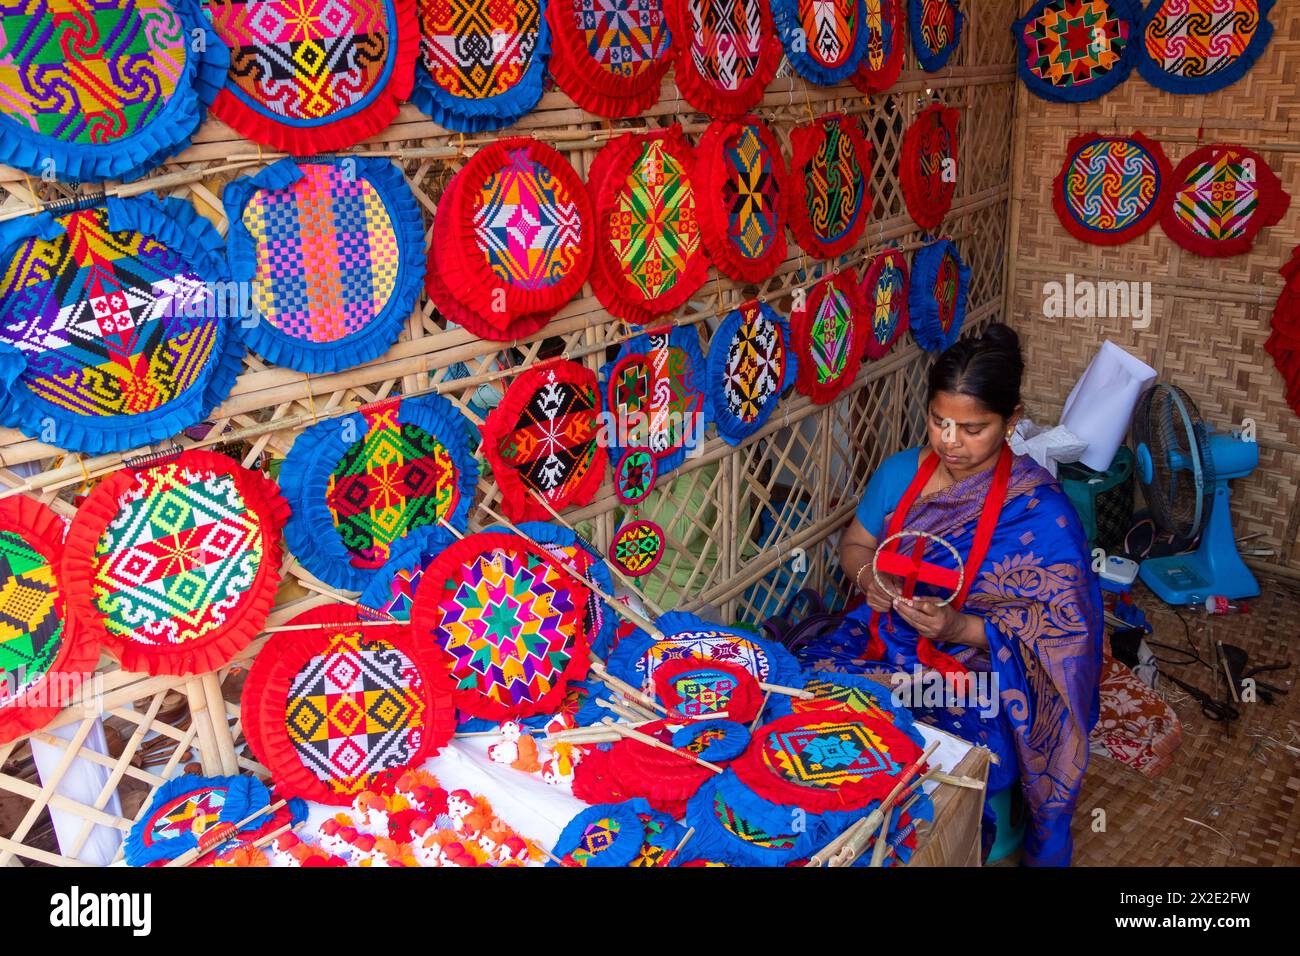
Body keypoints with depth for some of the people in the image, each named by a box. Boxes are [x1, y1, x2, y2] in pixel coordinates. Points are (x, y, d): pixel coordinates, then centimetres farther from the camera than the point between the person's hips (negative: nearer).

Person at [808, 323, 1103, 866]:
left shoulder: (1037, 510, -14)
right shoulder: (900, 472, 2)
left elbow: (1065, 624, -13)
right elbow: (854, 544, 16)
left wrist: (964, 628, -25)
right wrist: (869, 576, -8)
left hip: (980, 668, -5)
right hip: (884, 641, 5)